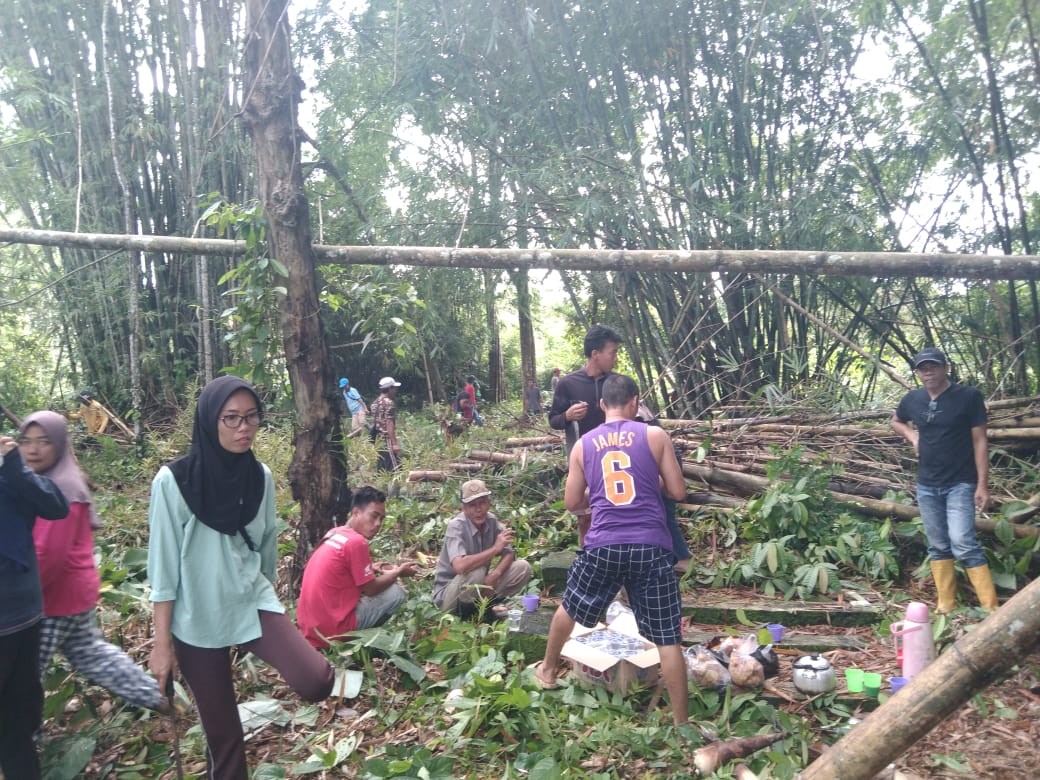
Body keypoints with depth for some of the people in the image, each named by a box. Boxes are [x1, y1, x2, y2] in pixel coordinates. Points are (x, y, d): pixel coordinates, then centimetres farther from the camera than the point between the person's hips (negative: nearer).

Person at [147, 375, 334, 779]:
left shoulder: (260, 476, -4)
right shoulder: (173, 481, -16)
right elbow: (163, 566, -11)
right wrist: (162, 642, -8)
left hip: (253, 603, 3)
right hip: (198, 619, -2)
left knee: (317, 682, -17)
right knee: (222, 729, 8)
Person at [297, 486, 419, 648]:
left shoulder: (335, 533, 7)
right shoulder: (356, 542, -17)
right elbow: (371, 589, -9)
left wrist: (372, 569, 10)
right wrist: (398, 572, 6)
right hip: (330, 629, -9)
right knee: (397, 592, 0)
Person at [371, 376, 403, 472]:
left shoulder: (376, 402, 15)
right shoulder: (388, 403, -12)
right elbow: (389, 424, -18)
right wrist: (395, 443, -20)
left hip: (379, 440, 10)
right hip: (387, 440, -10)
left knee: (382, 469, 12)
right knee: (395, 469, -11)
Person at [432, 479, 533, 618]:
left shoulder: (491, 520, -7)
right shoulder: (456, 526, -25)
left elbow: (509, 553, -4)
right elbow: (460, 566, -40)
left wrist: (494, 575, -25)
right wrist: (495, 549, -32)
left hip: (482, 589, 6)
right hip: (447, 593, -6)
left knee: (523, 567, -9)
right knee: (477, 573, -36)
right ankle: (466, 611, -7)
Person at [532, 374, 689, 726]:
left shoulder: (583, 444, 8)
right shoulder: (654, 435, 2)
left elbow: (572, 503, 13)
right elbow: (678, 491, 4)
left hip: (603, 546, 2)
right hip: (651, 547, -1)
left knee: (569, 608, 27)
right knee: (668, 638, 7)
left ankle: (547, 670, 46)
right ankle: (681, 722, 13)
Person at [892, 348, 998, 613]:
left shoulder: (969, 396, -9)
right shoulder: (913, 399, 3)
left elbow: (979, 441, -8)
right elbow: (896, 422, 24)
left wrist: (983, 484, -12)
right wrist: (912, 436, 2)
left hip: (960, 484, -5)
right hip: (926, 486, 5)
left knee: (963, 543, -16)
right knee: (938, 546, 10)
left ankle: (990, 608, -9)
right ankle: (945, 606, 19)